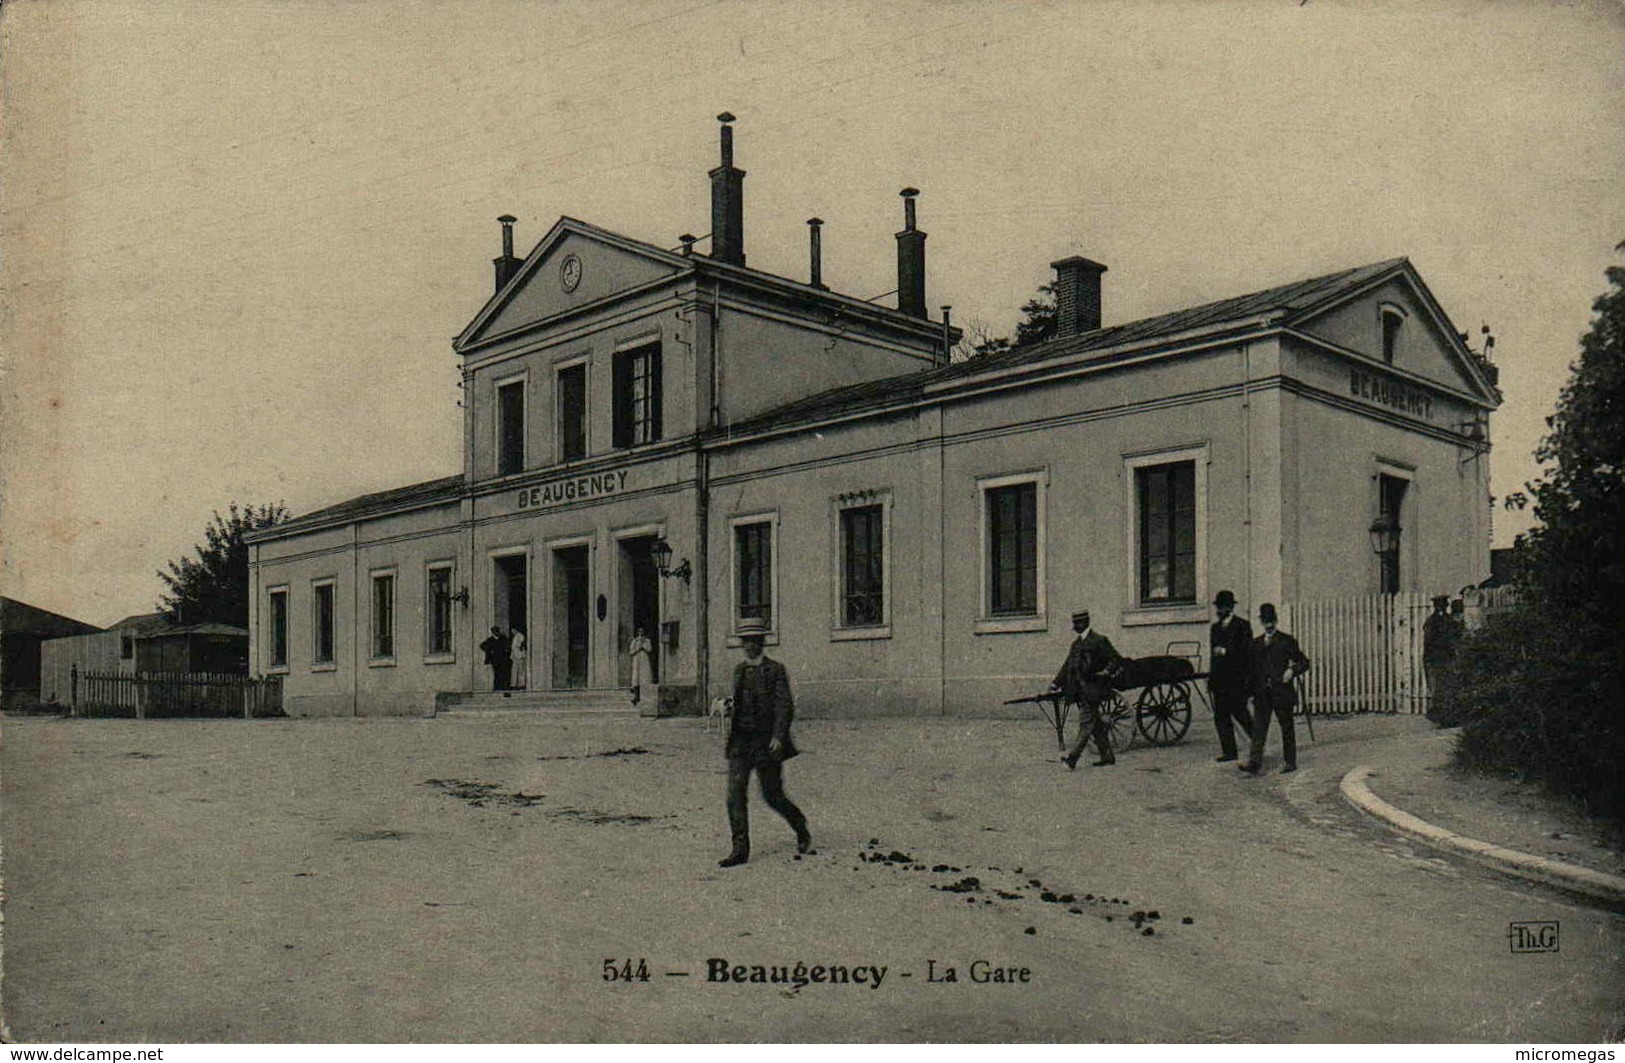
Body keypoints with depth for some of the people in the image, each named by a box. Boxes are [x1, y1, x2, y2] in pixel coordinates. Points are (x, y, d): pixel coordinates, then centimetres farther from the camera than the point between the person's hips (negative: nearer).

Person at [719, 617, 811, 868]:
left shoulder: (775, 670, -6)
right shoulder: (739, 670, 12)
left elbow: (785, 706, -12)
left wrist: (778, 737, -23)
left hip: (766, 742, -5)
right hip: (740, 742, 5)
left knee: (772, 796, 4)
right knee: (735, 793, -7)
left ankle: (801, 829, 30)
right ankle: (740, 849, -4)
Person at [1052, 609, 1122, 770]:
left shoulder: (1099, 641, -6)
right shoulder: (1076, 644, 17)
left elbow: (1116, 658, -7)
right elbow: (1067, 666, 19)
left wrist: (1107, 671, -23)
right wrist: (1056, 684, 11)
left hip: (1093, 689, -8)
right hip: (1081, 691, 8)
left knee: (1086, 724, -11)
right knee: (1095, 724, 13)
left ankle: (1072, 759, -18)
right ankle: (1107, 756, 23)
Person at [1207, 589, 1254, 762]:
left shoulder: (1242, 626, -3)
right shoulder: (1215, 627, 18)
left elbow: (1247, 652, -9)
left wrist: (1225, 651, -16)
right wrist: (1211, 679, 19)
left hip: (1236, 679, -7)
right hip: (1219, 680, 7)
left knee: (1239, 713, -7)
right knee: (1220, 716, 3)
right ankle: (1228, 751, 7)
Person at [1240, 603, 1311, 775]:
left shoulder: (1286, 641, 1)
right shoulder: (1256, 644, 13)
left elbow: (1304, 662, 3)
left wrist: (1292, 671, -15)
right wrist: (1252, 691, 8)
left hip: (1282, 692, -3)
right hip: (1262, 694, 3)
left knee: (1287, 728, 6)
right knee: (1258, 729, -5)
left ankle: (1289, 761, 17)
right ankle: (1254, 763, -10)